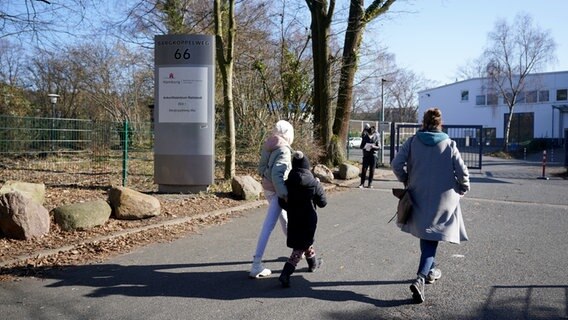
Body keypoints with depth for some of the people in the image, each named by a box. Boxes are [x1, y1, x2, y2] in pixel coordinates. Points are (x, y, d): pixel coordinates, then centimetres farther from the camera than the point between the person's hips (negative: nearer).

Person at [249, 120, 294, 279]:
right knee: (268, 227, -7)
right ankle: (256, 266, -4)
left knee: (284, 218, 25)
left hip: (267, 187, 9)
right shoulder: (283, 150, -19)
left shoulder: (268, 146, 5)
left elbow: (261, 167, 9)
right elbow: (276, 174, -28)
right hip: (276, 190, -9)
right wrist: (285, 194, -28)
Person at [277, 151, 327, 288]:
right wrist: (319, 187, 10)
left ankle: (313, 263, 43)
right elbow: (322, 203, -4)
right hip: (308, 220, -4)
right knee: (300, 248, 5)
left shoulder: (287, 183, -6)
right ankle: (285, 273, -4)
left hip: (293, 220, 4)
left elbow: (282, 203, -1)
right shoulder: (314, 184, -13)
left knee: (305, 242, 25)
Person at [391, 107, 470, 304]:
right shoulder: (448, 144, -7)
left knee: (425, 234, 22)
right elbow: (462, 171, -8)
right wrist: (463, 189, 11)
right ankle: (420, 278, -17)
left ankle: (430, 270, 38)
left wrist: (406, 181, 10)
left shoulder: (413, 142, -4)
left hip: (419, 197, 2)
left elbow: (396, 164, -8)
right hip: (442, 200, -2)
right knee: (432, 237, 0)